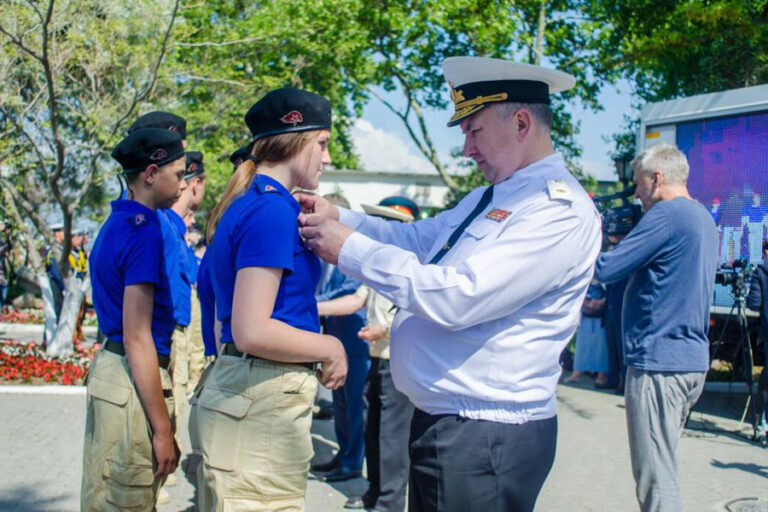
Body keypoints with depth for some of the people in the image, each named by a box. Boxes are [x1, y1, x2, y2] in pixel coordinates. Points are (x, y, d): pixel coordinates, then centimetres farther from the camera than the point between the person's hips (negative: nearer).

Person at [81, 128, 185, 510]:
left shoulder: (117, 224, 12)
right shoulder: (142, 230, -16)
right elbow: (137, 338, -19)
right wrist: (162, 429, -16)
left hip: (111, 366, 10)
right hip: (133, 381, -10)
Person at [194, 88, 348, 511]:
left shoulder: (246, 205, 14)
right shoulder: (273, 210, -15)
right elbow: (253, 332, -22)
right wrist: (331, 348, -9)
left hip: (237, 388, 10)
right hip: (262, 400, -10)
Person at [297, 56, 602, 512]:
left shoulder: (559, 208, -19)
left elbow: (458, 297, -26)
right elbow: (417, 239, 20)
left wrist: (350, 249, -18)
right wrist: (336, 217, 5)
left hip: (485, 439, -9)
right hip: (438, 423, 9)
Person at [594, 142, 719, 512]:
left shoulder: (666, 214, -14)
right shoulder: (705, 219, 17)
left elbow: (605, 269, -17)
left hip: (659, 361, -10)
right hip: (694, 360, 10)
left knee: (656, 482, -6)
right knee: (663, 467, 19)